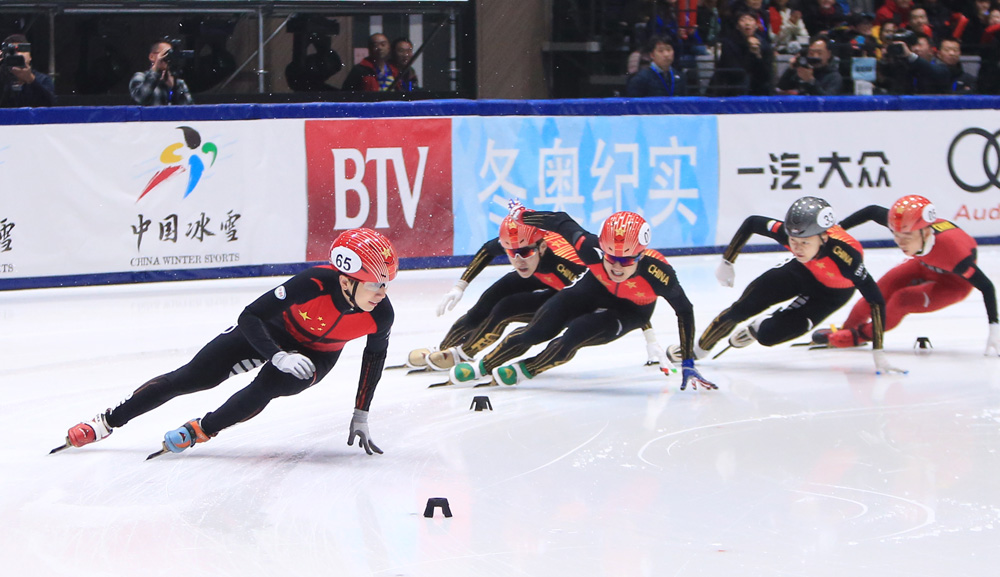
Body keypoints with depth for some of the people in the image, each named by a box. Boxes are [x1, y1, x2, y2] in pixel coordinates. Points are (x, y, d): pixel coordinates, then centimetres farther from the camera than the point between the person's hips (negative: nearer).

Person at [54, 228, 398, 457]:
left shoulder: (381, 315, -28)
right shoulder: (314, 284, -39)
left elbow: (374, 358, -6)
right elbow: (250, 317, -32)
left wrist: (360, 416, -3)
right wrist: (278, 356, -45)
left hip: (317, 355, 2)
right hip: (274, 332, -2)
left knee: (270, 384, -30)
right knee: (191, 377, -4)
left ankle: (202, 430, -8)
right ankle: (108, 422, 9)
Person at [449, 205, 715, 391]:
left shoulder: (657, 271, -40)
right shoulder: (591, 249, -36)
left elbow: (684, 310, -25)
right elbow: (562, 223, -17)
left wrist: (688, 364, -23)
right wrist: (521, 214, -1)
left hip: (630, 310, -2)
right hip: (595, 290, 2)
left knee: (576, 335, -24)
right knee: (538, 330, -9)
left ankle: (524, 370, 1)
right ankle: (482, 366, 12)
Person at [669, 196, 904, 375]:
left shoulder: (846, 254, -44)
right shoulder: (789, 232, -33)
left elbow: (876, 300, -38)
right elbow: (752, 223, -13)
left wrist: (879, 353, -39)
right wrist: (727, 262, -7)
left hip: (831, 293, -3)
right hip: (801, 272, 3)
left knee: (768, 335, -14)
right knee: (742, 308, -4)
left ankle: (756, 329, 24)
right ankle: (698, 349, 23)